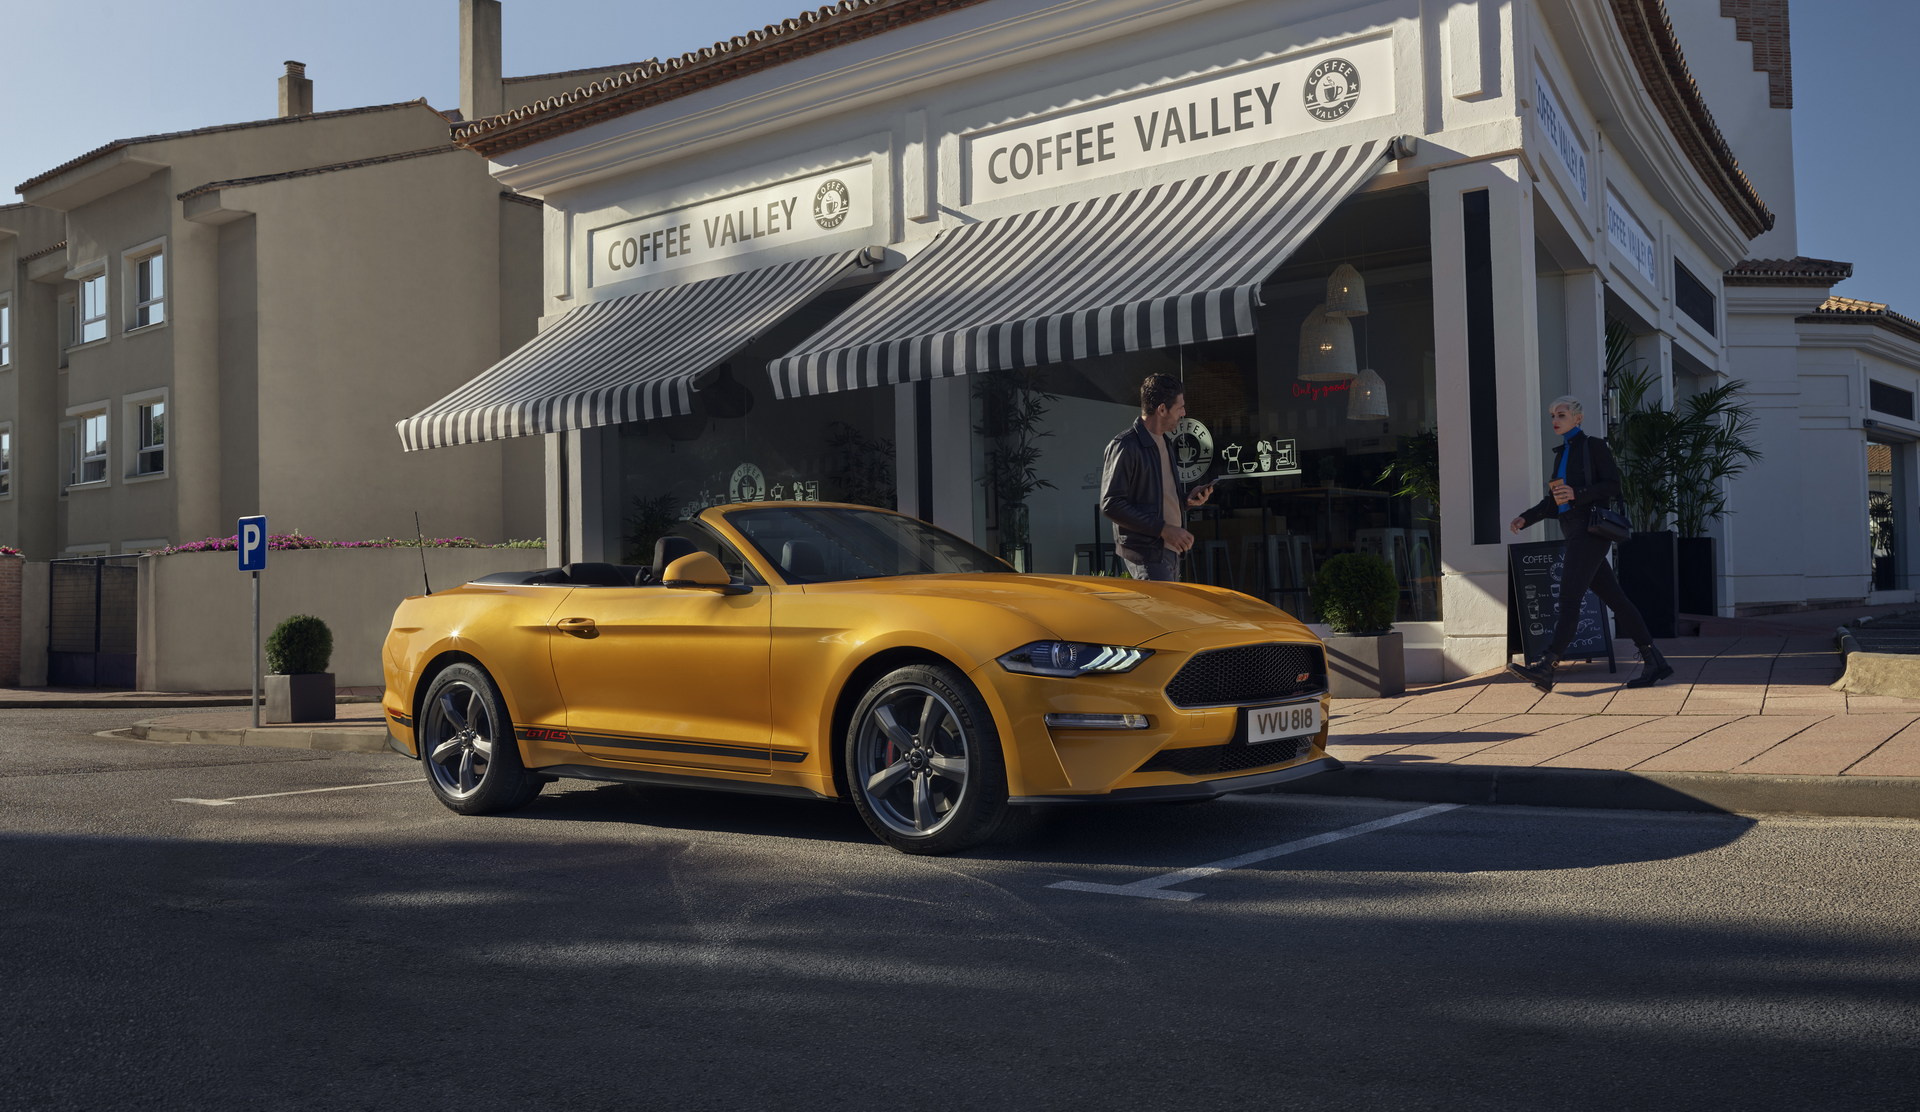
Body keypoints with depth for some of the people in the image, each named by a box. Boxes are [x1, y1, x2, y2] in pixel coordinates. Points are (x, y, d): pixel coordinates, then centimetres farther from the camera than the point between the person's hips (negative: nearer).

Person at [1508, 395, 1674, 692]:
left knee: (1569, 597, -15)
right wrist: (1526, 518, 9)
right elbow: (1554, 501, 22)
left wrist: (1577, 494, -22)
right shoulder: (1561, 453, 20)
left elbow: (1613, 485, -10)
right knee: (1615, 599, 8)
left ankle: (1546, 667, -22)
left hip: (1590, 530, -8)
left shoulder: (1594, 446, -2)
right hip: (1574, 533, 8)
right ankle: (1654, 661, 12)